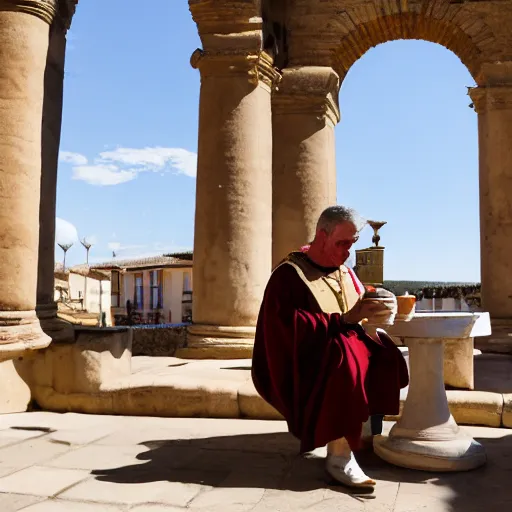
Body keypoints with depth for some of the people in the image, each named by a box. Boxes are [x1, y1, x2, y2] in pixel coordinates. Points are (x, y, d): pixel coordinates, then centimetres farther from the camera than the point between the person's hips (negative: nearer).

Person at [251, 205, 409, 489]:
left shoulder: (345, 273, 12)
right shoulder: (288, 274, -11)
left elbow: (358, 314, 14)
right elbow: (292, 327, -23)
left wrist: (373, 307, -10)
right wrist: (344, 319, -25)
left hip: (346, 351, 8)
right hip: (301, 366, -7)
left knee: (382, 349, -16)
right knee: (344, 354, -35)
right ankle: (339, 455, -32)